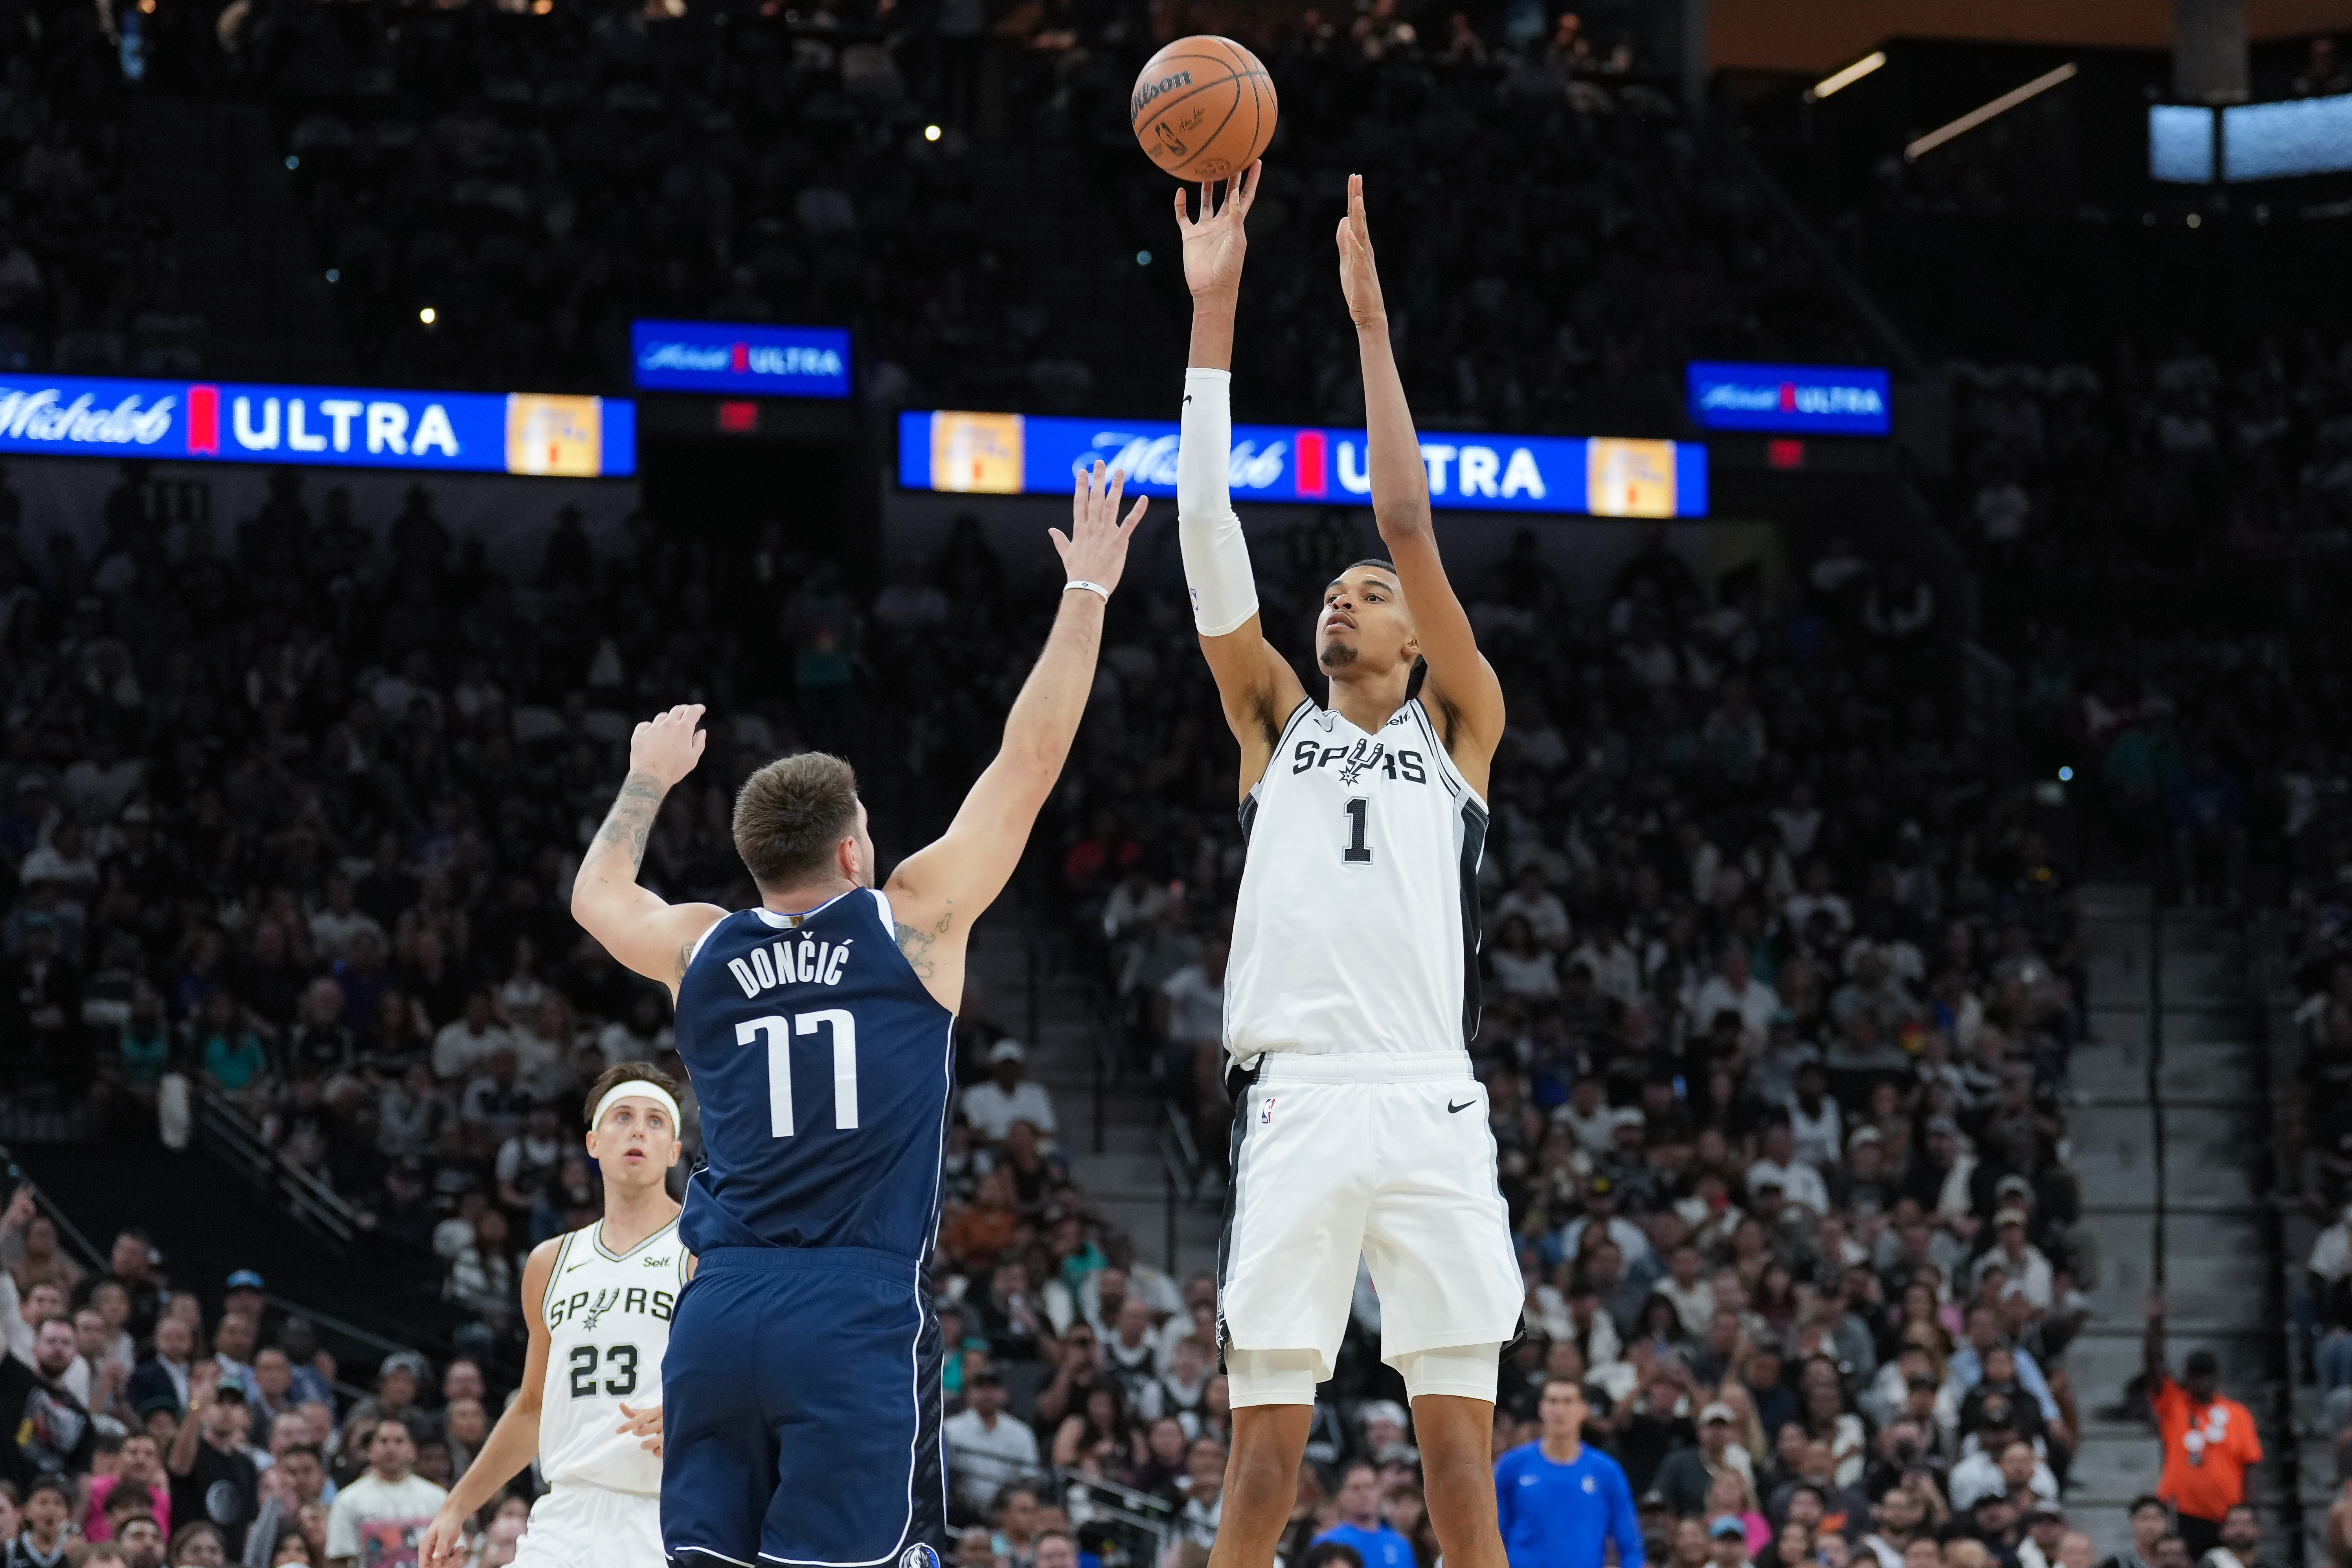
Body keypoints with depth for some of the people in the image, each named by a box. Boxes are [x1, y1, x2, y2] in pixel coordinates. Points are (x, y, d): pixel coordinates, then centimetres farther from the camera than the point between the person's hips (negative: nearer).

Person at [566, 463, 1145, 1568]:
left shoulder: (699, 952, 14)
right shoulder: (913, 922, 4)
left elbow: (596, 893, 37)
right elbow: (1030, 760, 10)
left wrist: (649, 781, 53)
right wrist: (1086, 593, 18)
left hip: (718, 1314, 4)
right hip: (855, 1318, -4)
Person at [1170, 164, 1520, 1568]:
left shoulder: (1460, 727, 16)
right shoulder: (1275, 721, 20)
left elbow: (1410, 526, 5)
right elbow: (1210, 529, 11)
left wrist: (1371, 319, 4)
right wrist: (1213, 313, 5)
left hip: (1432, 1110, -1)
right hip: (1297, 1106, 1)